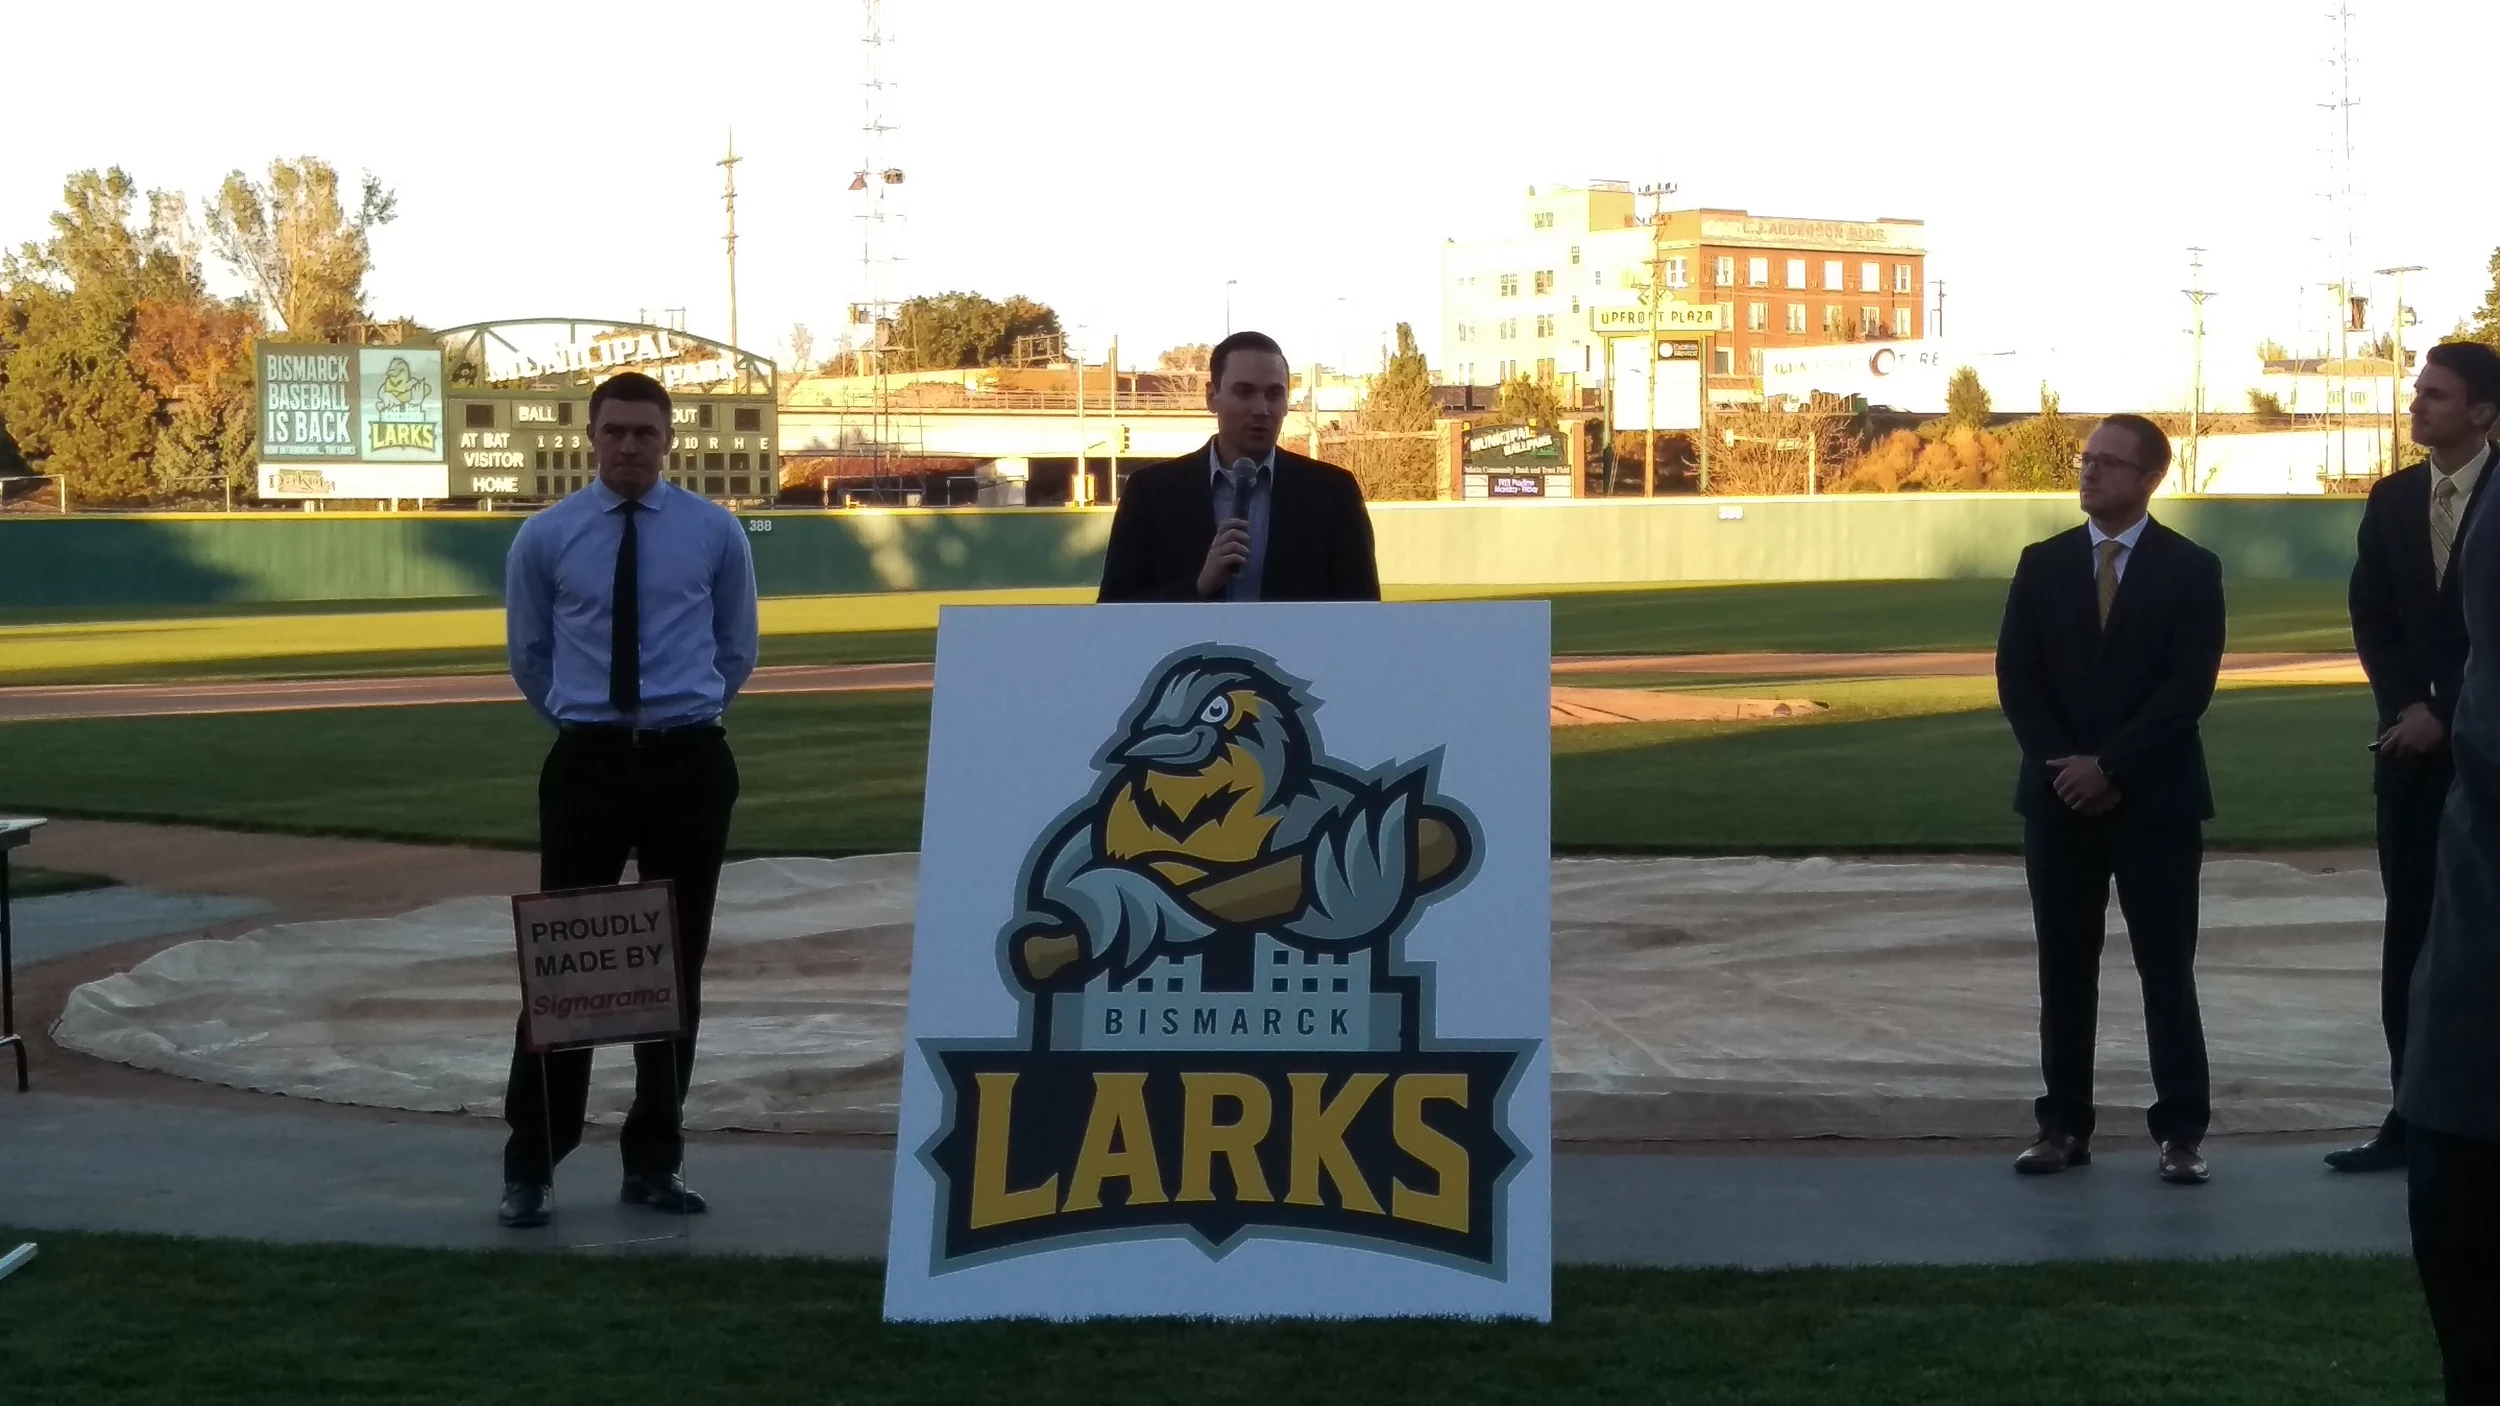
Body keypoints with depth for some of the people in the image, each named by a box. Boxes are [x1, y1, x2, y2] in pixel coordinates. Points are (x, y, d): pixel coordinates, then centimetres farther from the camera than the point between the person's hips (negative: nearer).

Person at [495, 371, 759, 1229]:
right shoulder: (545, 539, 2)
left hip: (690, 763, 1)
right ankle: (529, 1168, 6)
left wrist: (685, 711, 12)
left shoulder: (715, 533, 4)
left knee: (677, 966, 6)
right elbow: (527, 654, 14)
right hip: (588, 761, -1)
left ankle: (654, 1162, 17)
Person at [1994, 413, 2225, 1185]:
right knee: (2064, 968, 5)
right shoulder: (2041, 563, 7)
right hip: (2059, 795, 3)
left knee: (2167, 969, 0)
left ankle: (2181, 1131, 4)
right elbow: (2016, 677, 2)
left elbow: (2189, 686, -9)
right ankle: (2064, 1124, 11)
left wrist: (2110, 766, -16)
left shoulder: (2191, 569, -1)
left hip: (2156, 799, -3)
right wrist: (2062, 767, -10)